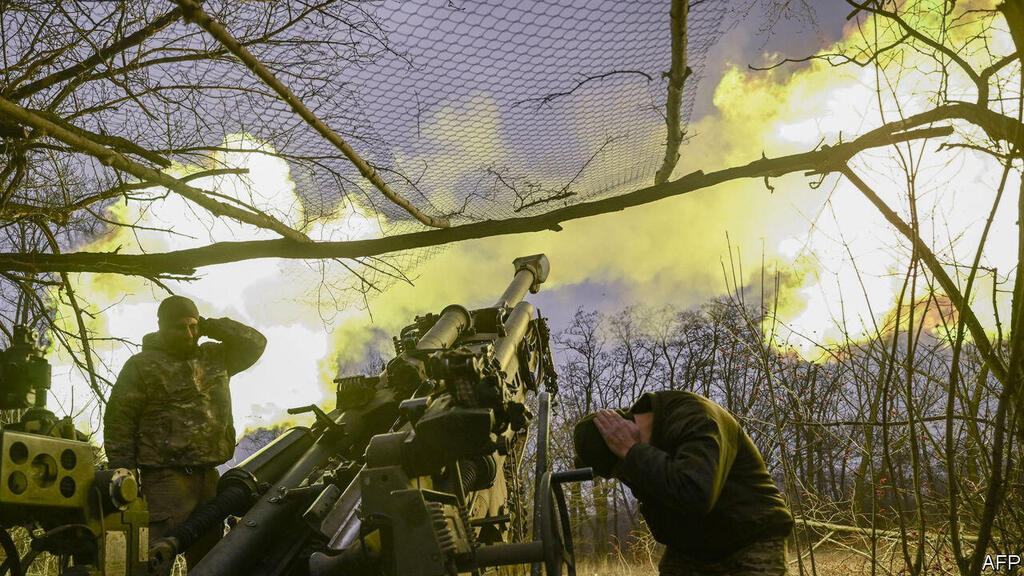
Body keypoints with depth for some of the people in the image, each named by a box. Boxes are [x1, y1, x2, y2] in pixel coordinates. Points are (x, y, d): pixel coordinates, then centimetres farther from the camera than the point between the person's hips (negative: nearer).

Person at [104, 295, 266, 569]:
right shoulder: (141, 366, -3)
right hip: (165, 481, -6)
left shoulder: (214, 358, 13)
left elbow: (255, 343, 14)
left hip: (209, 478, 6)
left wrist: (209, 326, 4)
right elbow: (118, 424, -6)